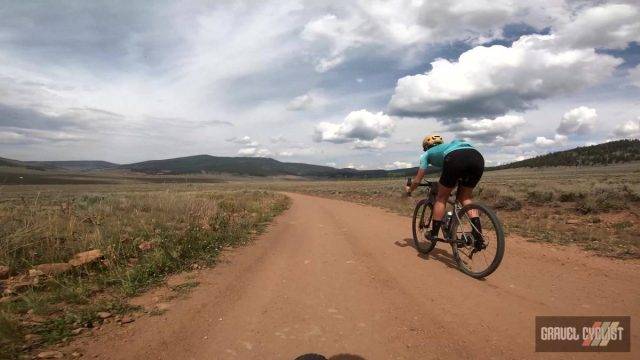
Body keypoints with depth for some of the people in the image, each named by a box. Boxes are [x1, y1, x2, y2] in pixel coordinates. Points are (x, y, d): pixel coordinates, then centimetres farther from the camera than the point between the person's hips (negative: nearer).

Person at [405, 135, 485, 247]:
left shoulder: (428, 153, 32)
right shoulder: (448, 145, 45)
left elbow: (417, 180, 33)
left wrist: (409, 190, 52)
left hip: (456, 158, -5)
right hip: (477, 157, 5)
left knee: (441, 197, 15)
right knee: (466, 197, 22)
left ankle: (434, 234, 18)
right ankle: (477, 234, 9)